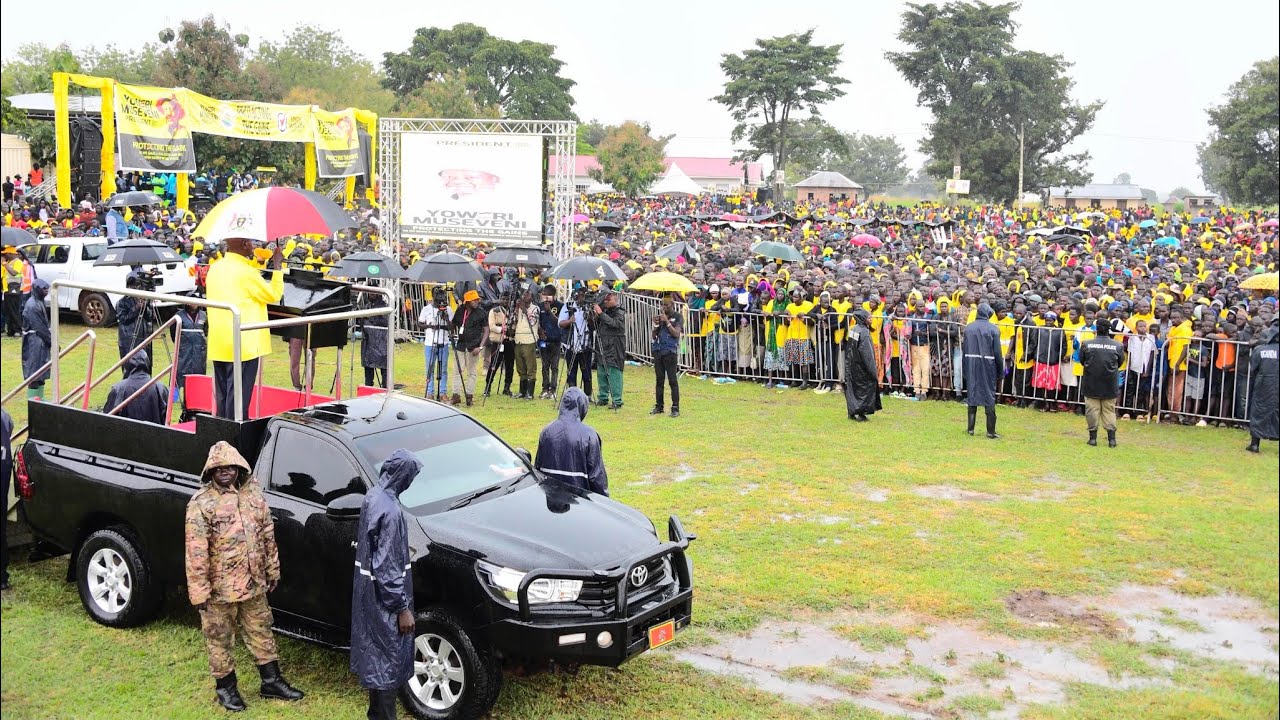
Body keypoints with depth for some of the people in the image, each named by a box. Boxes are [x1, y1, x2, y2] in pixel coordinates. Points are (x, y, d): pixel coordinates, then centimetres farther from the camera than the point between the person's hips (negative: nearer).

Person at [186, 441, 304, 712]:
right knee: (220, 639, 10)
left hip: (254, 584, 5)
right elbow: (196, 552, -16)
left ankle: (272, 681, 28)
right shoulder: (201, 503, -15)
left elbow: (267, 535, 10)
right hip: (220, 588, -5)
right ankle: (225, 687, 28)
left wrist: (272, 569, 11)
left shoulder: (253, 494, 2)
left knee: (261, 633, 15)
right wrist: (199, 591, -17)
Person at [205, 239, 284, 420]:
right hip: (242, 345, -8)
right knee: (238, 397, -4)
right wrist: (277, 266, 2)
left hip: (218, 344, 8)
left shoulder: (215, 268, 8)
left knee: (222, 396, 13)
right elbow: (274, 295, -5)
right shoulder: (246, 271, -14)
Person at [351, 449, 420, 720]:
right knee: (389, 660, 2)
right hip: (383, 598, -10)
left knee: (376, 654, 20)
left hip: (367, 590, 10)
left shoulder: (372, 496, 2)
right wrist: (402, 608, -18)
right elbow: (387, 568, -25)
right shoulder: (390, 510, -26)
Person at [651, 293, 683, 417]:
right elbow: (654, 336, 13)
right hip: (658, 350, 5)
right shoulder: (659, 315, 13)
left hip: (670, 352, -5)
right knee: (659, 380, 9)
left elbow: (677, 334, -13)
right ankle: (658, 406, 15)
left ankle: (675, 408, -4)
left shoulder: (677, 317, -1)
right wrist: (656, 324, -4)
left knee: (673, 380, -6)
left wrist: (667, 321, -15)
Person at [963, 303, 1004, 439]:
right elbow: (997, 352, -8)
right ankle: (990, 431, 4)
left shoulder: (968, 328, 3)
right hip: (988, 366, -3)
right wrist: (1000, 372, 0)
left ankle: (971, 428, 14)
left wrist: (966, 369, 10)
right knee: (989, 396, 3)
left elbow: (964, 348, 4)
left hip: (971, 366, 3)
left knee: (972, 394, 11)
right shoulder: (993, 329, -9)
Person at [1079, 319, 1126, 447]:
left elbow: (1082, 361, 3)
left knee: (1092, 409, 7)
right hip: (1110, 384, 1)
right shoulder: (1118, 346, -8)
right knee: (1109, 410, 10)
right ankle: (1111, 438, 6)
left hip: (1091, 384, -1)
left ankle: (1093, 437, 9)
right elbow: (1120, 363, 6)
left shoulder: (1086, 344, -10)